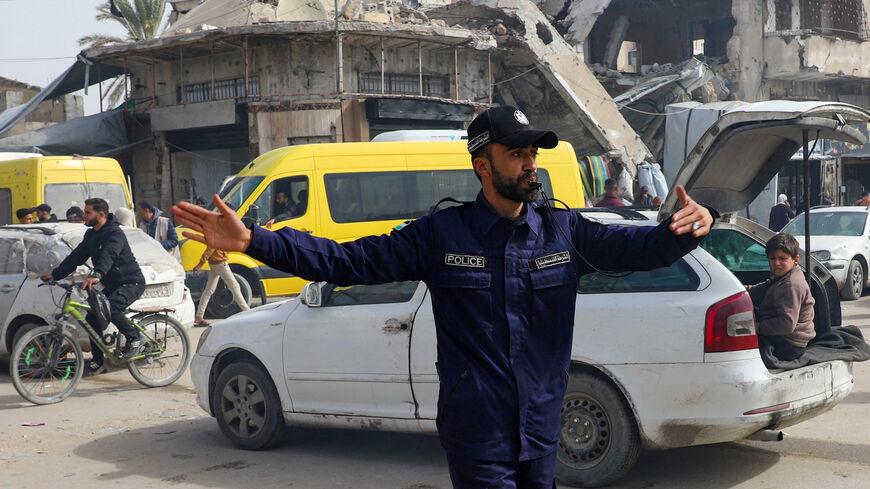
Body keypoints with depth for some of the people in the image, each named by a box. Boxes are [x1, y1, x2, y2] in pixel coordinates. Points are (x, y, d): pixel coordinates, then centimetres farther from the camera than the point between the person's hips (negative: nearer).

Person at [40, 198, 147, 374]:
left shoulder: (114, 233, -18)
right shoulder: (91, 235, 11)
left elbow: (108, 255, -36)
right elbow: (76, 256, 12)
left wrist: (96, 275, -53)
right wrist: (55, 274, 4)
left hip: (131, 282, -9)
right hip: (112, 285, 9)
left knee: (110, 308, -32)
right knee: (92, 318, 2)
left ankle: (135, 338, -13)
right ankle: (97, 361, 12)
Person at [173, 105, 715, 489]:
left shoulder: (564, 232, 1)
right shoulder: (441, 235, -4)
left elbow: (638, 246, -10)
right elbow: (346, 259, -7)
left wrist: (683, 231, -33)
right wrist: (252, 240, -15)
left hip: (541, 436, 3)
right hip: (476, 437, -3)